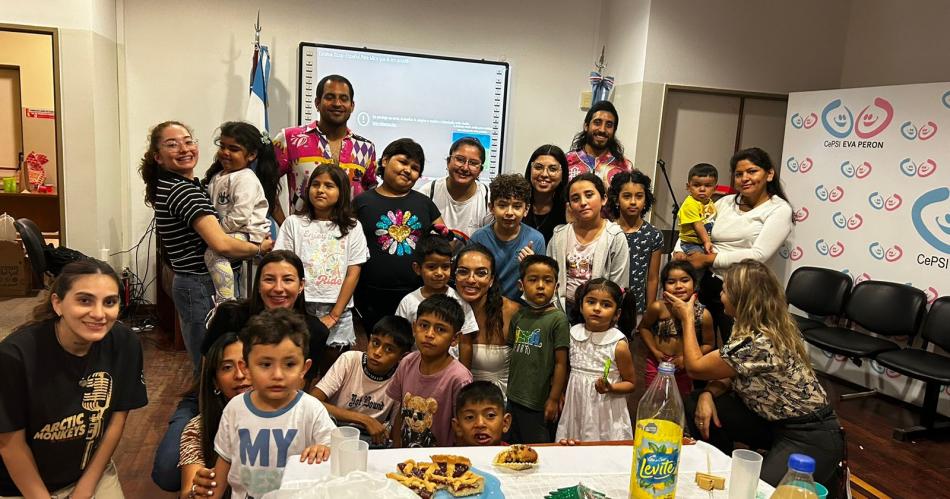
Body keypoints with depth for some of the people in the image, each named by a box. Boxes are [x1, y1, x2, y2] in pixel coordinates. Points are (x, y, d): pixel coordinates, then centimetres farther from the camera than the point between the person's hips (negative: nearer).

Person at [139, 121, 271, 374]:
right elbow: (221, 244, -28)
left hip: (191, 283, 10)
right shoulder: (183, 190, -19)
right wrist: (260, 248, -11)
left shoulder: (168, 185, 11)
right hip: (201, 288, -10)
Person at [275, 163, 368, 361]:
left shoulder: (352, 227, 5)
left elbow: (353, 273, 0)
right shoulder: (293, 222, 5)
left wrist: (334, 315, -7)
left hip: (338, 313, 0)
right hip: (300, 310, 0)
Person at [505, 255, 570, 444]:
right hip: (515, 398, 6)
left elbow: (561, 363, -12)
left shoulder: (558, 319, -12)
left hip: (540, 402, -5)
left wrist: (554, 399, -11)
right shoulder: (519, 316, 4)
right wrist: (510, 390, 7)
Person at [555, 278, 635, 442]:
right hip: (577, 407, 4)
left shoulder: (618, 345, -13)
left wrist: (610, 388, -21)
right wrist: (561, 394, 4)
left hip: (605, 411, -3)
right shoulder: (574, 334, -2)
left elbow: (631, 384, -4)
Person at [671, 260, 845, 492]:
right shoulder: (771, 326, 1)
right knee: (695, 405, -4)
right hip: (776, 420, 9)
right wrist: (707, 394, -12)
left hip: (813, 436, -9)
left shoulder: (757, 343, -30)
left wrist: (687, 319, -5)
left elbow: (695, 367, -15)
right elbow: (731, 374, 8)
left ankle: (823, 479, 3)